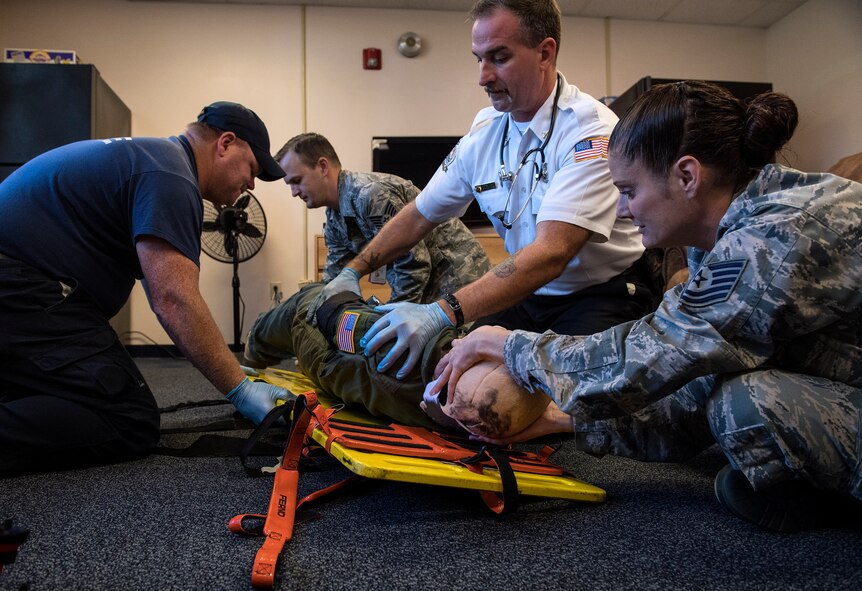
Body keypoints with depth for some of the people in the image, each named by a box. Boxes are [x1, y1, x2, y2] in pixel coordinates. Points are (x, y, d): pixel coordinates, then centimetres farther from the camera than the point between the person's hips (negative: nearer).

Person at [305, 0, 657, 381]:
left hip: (604, 295, -5)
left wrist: (443, 313, -43)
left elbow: (551, 253, -33)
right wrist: (352, 272, 0)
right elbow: (420, 215, 10)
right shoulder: (484, 130, 0)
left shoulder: (591, 132, -21)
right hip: (529, 293, 5)